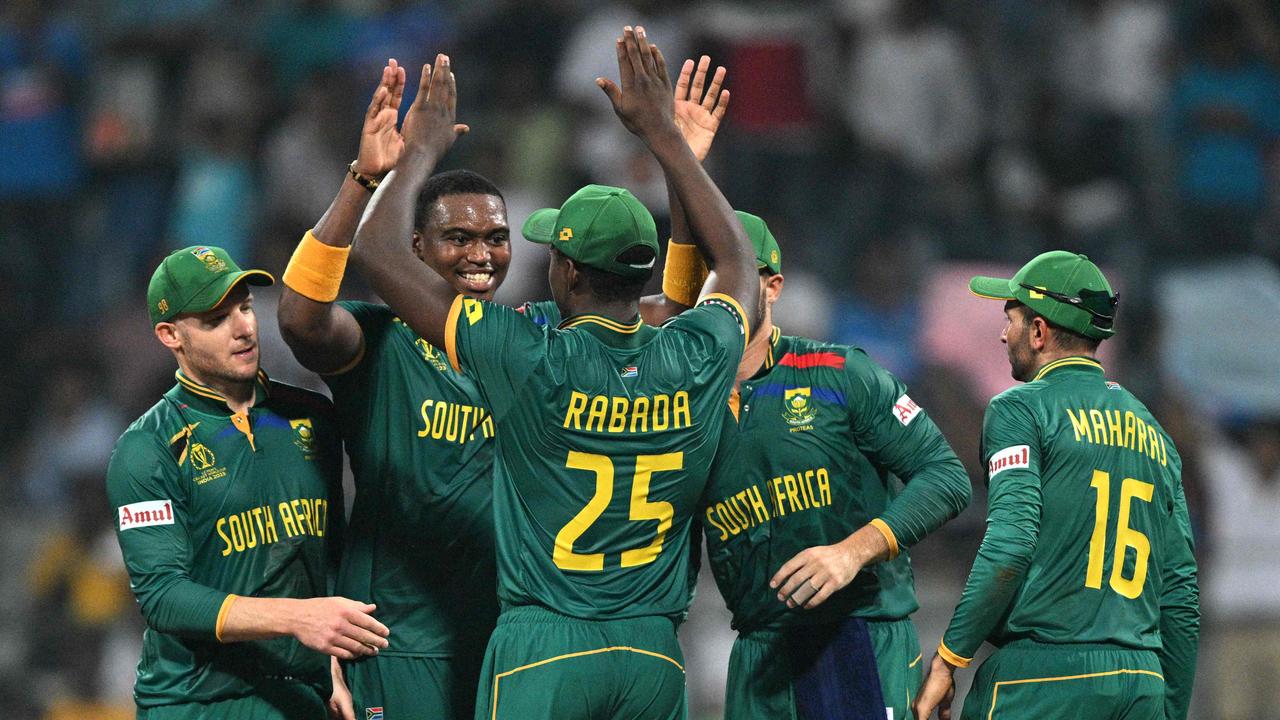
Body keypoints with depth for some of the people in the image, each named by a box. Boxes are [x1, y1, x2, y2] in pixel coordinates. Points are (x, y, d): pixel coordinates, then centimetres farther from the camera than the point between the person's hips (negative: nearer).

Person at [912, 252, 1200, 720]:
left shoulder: (1022, 408, 0)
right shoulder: (1153, 431, 20)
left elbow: (1009, 545, -15)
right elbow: (1180, 590, 17)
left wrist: (947, 661, -11)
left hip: (1043, 679, -6)